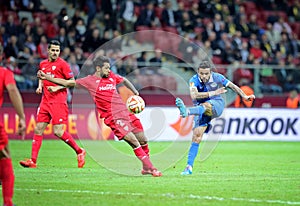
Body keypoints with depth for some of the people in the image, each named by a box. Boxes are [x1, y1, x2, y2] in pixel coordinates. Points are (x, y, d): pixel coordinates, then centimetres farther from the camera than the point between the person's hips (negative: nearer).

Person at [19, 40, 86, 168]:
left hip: (58, 101, -6)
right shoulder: (43, 64, 13)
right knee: (38, 129, 1)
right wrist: (40, 86, 12)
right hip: (46, 100, 6)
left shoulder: (62, 64, -5)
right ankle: (33, 160, 3)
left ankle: (79, 152, 7)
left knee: (58, 132, -12)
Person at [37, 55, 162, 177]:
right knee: (134, 142, -16)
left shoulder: (112, 76, 12)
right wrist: (46, 77, -1)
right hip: (113, 119, -6)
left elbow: (125, 81, 32)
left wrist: (136, 93, 24)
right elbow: (68, 83, 2)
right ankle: (150, 167, -8)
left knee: (143, 141, 7)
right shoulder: (90, 81, -1)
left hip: (125, 112, 6)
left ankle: (146, 168, 25)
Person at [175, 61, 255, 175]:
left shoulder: (217, 77, -9)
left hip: (217, 105, -2)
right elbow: (194, 95, -31)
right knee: (197, 136, -11)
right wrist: (214, 93, -31)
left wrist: (245, 96, 0)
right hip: (201, 109, 2)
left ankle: (186, 111, -72)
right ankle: (189, 167, -10)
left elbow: (232, 86, 4)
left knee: (205, 106, -38)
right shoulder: (194, 80, -14)